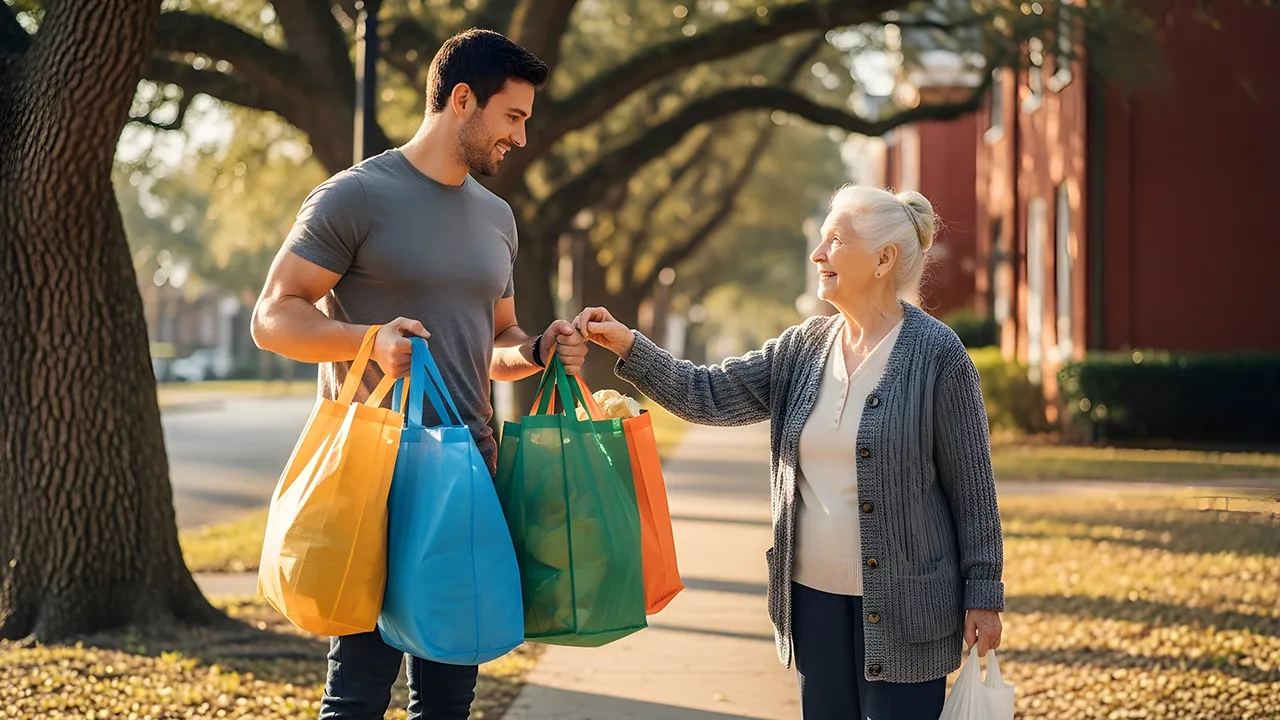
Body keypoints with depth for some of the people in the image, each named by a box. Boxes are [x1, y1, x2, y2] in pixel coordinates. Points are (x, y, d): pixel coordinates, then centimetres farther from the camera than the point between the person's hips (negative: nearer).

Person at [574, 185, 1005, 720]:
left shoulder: (937, 354, -9)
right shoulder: (802, 349, 6)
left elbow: (971, 485, -7)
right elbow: (708, 396, 4)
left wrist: (983, 596, -8)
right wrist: (627, 346, -8)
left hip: (901, 603, -5)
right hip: (814, 595, 6)